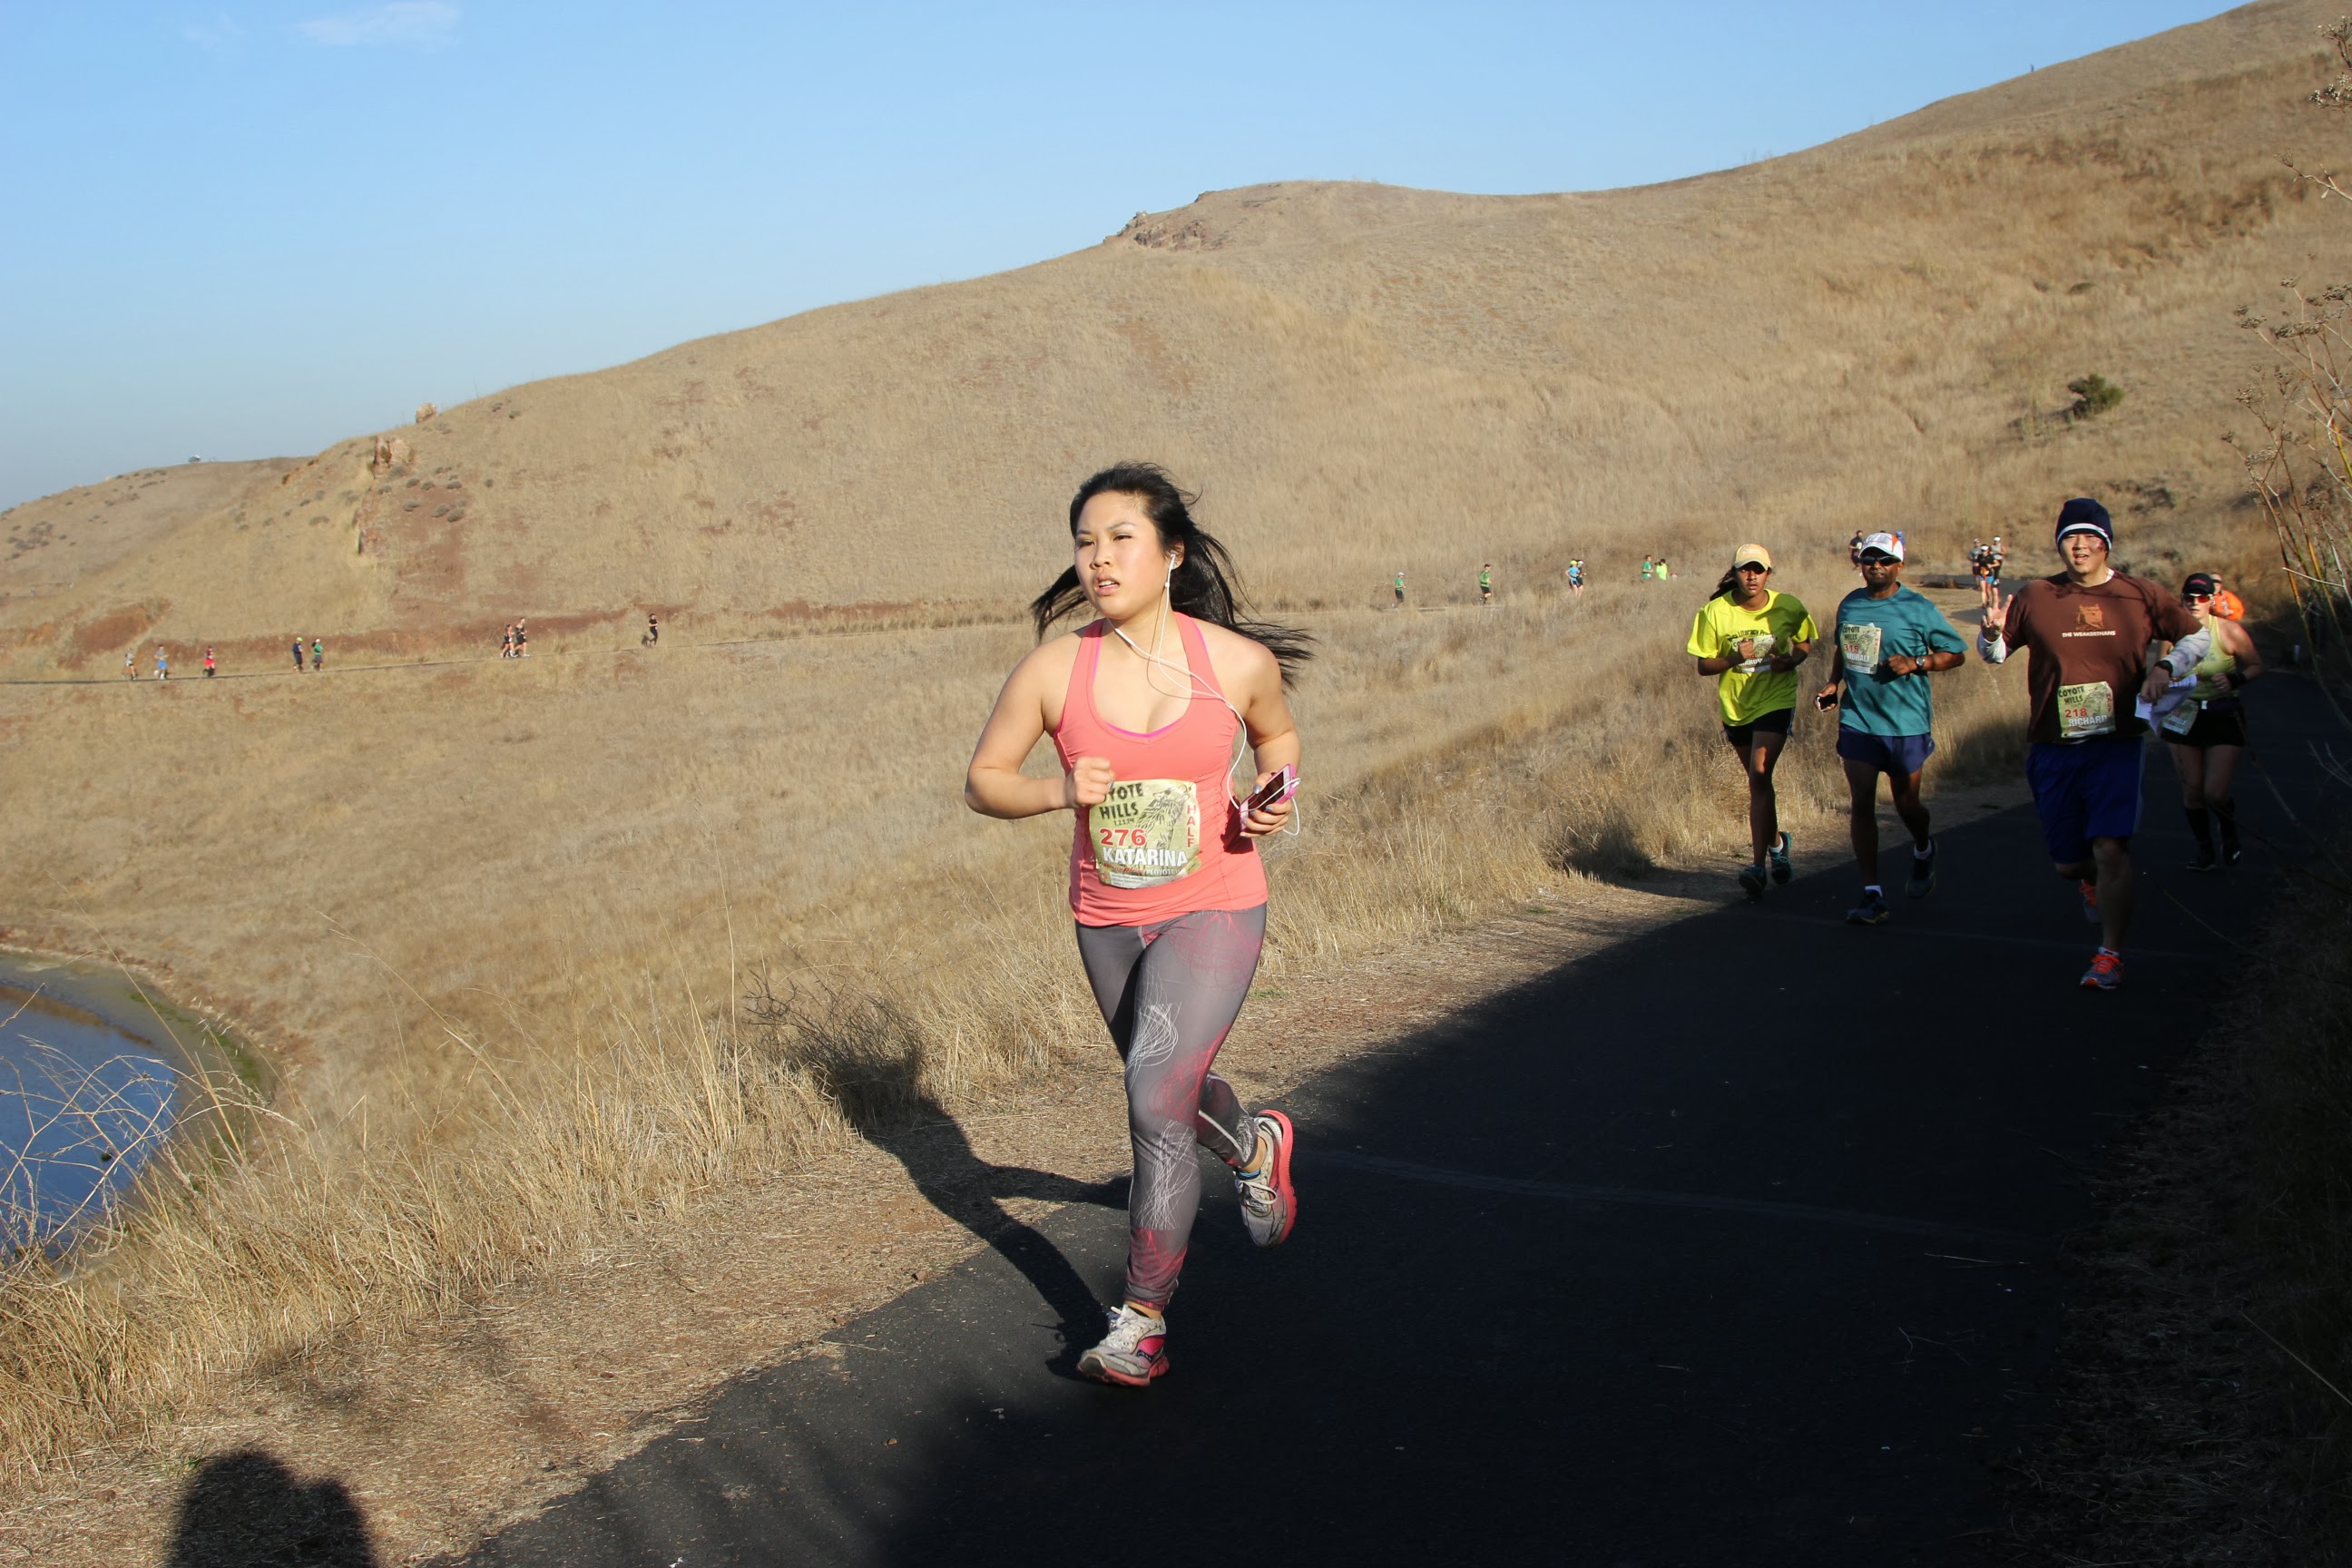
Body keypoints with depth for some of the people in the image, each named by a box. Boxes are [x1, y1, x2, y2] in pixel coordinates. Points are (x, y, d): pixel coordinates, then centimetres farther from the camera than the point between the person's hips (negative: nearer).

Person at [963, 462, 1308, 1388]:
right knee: (1169, 1090, 22)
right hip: (1107, 920, 3)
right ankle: (1253, 1147, 57)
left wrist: (1276, 794, -9)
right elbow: (982, 781, -1)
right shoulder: (1053, 671, -12)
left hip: (1213, 910, -3)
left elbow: (1277, 731, 11)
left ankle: (1143, 1319, -2)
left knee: (1156, 1102, -16)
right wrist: (1059, 791, -20)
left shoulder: (1237, 662, -12)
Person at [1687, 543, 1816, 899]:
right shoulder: (1715, 612, -10)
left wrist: (1791, 660, -12)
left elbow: (1805, 642, 10)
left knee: (1759, 776, -18)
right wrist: (1734, 659, -25)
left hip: (1776, 700, -3)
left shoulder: (1789, 608, -9)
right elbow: (1703, 665, -5)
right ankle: (1776, 843, 44)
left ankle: (1757, 864, -19)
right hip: (1735, 705, 3)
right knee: (1758, 779, 17)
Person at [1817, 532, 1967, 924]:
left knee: (1906, 803, 10)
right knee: (1860, 806, -4)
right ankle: (1872, 895, -1)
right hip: (1857, 718, 3)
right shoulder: (1849, 605, 7)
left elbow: (1955, 653, -1)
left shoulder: (1919, 609, -6)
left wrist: (1915, 664, -17)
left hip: (1906, 722, -3)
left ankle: (1923, 850, 45)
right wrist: (1833, 684, 8)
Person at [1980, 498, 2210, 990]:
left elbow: (2198, 637, 11)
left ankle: (2110, 954, -4)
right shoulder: (2034, 597, 0)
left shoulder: (2140, 596, 0)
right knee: (2066, 861, 9)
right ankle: (2092, 882, 46)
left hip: (2116, 745, -1)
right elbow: (1995, 654, 9)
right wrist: (1992, 633, -14)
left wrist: (2166, 667, -8)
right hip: (2053, 750, 1)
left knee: (2110, 848, -15)